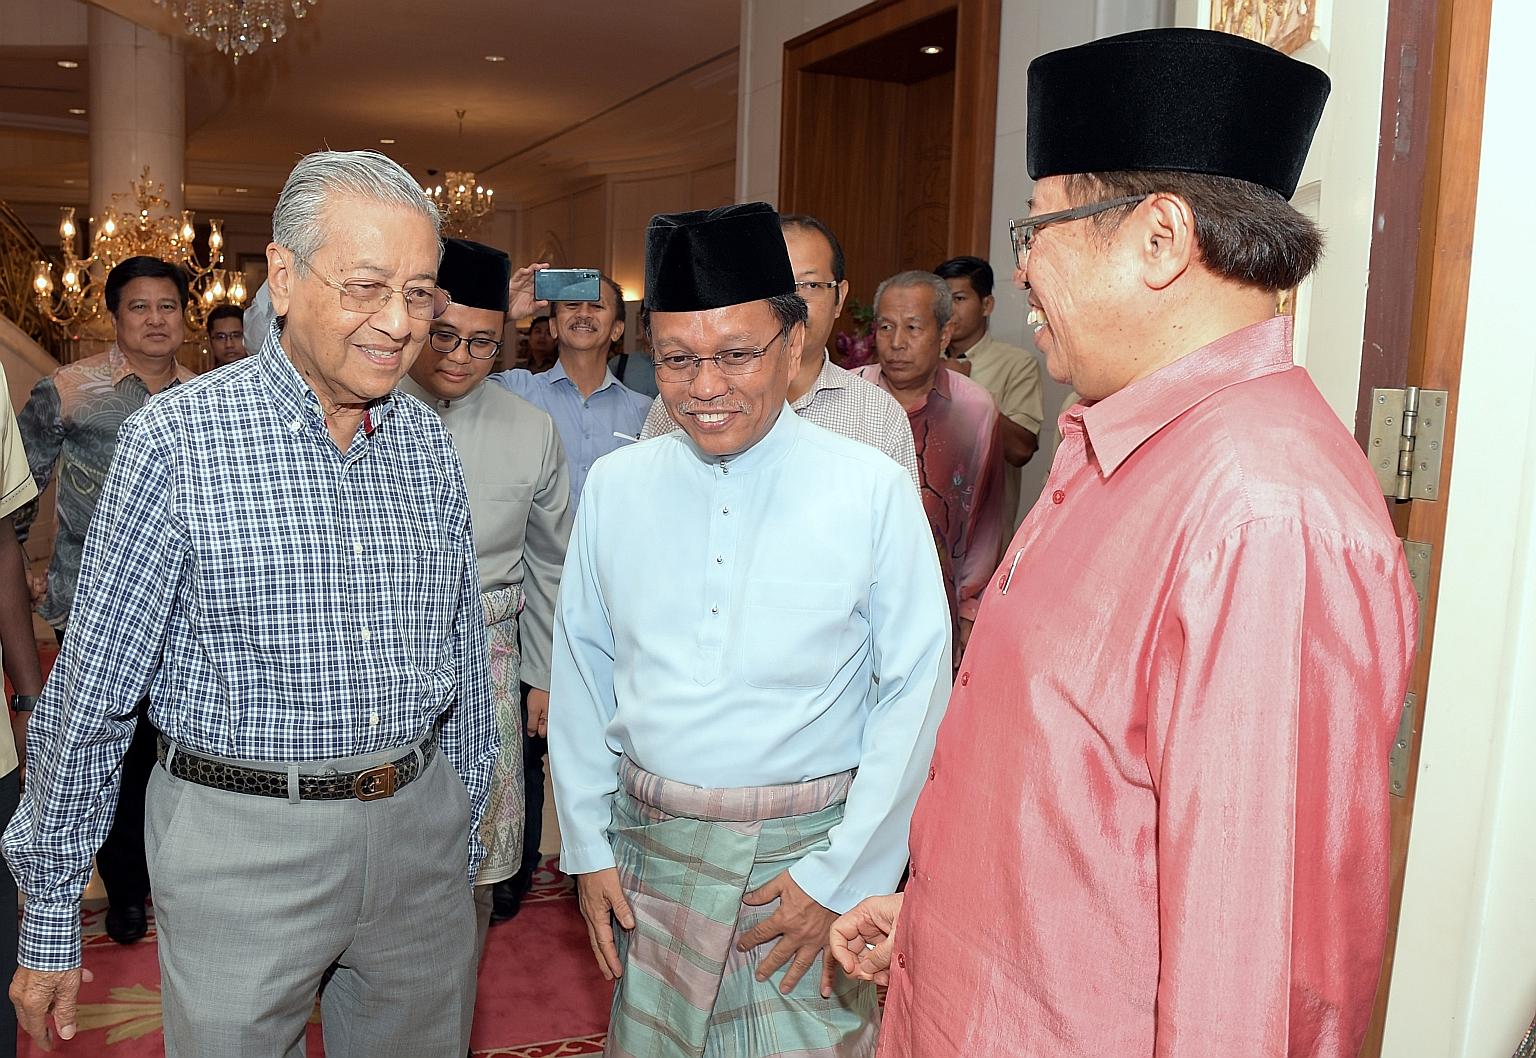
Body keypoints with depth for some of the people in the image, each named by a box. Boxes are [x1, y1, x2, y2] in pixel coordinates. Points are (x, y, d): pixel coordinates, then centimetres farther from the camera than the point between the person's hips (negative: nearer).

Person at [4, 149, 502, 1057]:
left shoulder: (430, 445, 2)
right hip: (242, 844, -4)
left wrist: (466, 844, 14)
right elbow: (93, 691, -7)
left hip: (418, 829, 4)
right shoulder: (176, 441, -12)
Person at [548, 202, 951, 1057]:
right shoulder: (615, 485, 1)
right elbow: (581, 670, 6)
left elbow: (918, 695, -9)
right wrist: (588, 847, 6)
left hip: (810, 853, -3)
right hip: (650, 846, 3)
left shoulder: (875, 490, -10)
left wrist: (841, 878, -10)